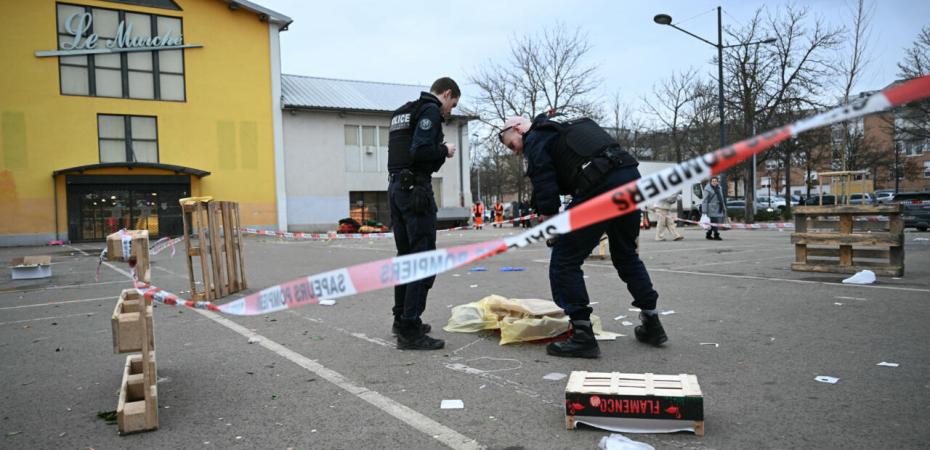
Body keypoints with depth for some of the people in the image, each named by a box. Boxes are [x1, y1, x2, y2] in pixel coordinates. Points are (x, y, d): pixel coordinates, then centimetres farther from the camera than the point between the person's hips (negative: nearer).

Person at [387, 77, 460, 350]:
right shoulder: (431, 110, -7)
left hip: (396, 186, 10)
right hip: (416, 188, -9)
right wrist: (444, 150, -3)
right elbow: (420, 151, -20)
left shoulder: (403, 112, 22)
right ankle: (410, 331, -8)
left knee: (405, 256, 16)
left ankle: (402, 319, 24)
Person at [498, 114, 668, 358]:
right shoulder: (561, 126, 31)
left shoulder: (535, 139, 6)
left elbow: (544, 185, -4)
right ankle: (652, 325, 32)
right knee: (626, 256, 25)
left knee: (564, 262, 0)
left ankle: (583, 336, -1)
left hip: (601, 187, -9)